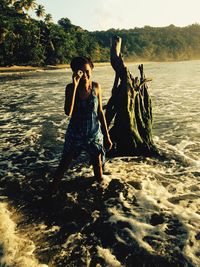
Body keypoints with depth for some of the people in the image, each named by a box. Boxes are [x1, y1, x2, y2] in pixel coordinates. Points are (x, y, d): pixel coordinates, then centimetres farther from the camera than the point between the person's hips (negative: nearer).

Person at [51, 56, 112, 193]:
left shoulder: (96, 87, -7)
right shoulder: (70, 87, -11)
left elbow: (100, 112, -1)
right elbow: (68, 112, -26)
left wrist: (107, 136, 0)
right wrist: (75, 86, -29)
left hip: (94, 134, 1)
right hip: (75, 134, -1)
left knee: (98, 168, 13)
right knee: (64, 165, 7)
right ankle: (53, 190, 28)